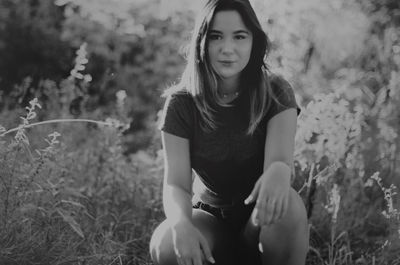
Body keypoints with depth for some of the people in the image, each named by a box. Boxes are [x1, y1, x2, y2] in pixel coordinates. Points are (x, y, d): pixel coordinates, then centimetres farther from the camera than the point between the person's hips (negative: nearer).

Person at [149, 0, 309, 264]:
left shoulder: (275, 92, -12)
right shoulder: (182, 102, -11)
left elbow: (281, 161, -26)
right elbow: (176, 184, -19)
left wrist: (279, 172, -53)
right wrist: (181, 223, -43)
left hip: (260, 217, 0)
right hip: (210, 218, 1)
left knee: (287, 205, -36)